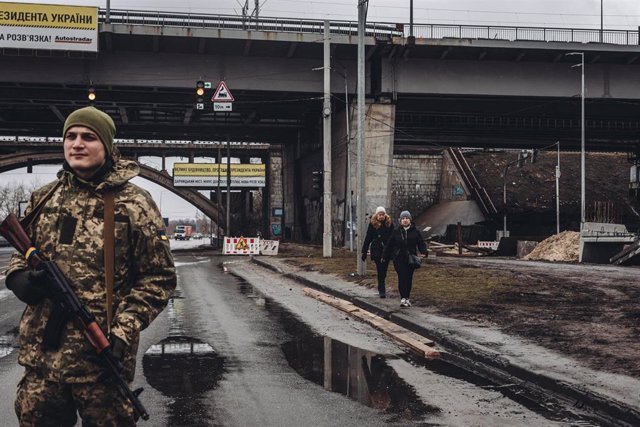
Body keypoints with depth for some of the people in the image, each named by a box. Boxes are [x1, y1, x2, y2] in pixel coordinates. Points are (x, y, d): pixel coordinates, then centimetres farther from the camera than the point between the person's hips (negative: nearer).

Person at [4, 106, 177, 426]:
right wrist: (19, 278, -3)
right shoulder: (43, 198, 9)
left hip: (100, 358, -4)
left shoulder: (134, 204, -6)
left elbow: (158, 278, -5)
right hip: (39, 354, 5)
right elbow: (21, 251, 21)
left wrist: (123, 333, -15)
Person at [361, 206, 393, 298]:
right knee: (380, 270, -8)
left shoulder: (389, 224, 3)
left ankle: (381, 288, 24)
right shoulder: (372, 224, 0)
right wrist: (364, 251, 1)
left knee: (384, 271, 7)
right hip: (376, 250, -2)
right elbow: (368, 238, 2)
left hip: (387, 250, 2)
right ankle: (382, 290, -6)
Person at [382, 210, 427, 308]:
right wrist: (385, 257, 11)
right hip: (399, 259, -1)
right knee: (402, 277, -13)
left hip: (411, 258, 2)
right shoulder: (396, 232, 3)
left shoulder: (415, 232, 4)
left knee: (409, 278, 6)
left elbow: (421, 244, 4)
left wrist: (424, 252, -14)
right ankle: (403, 299, -16)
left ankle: (407, 298, 19)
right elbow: (389, 245, 8)